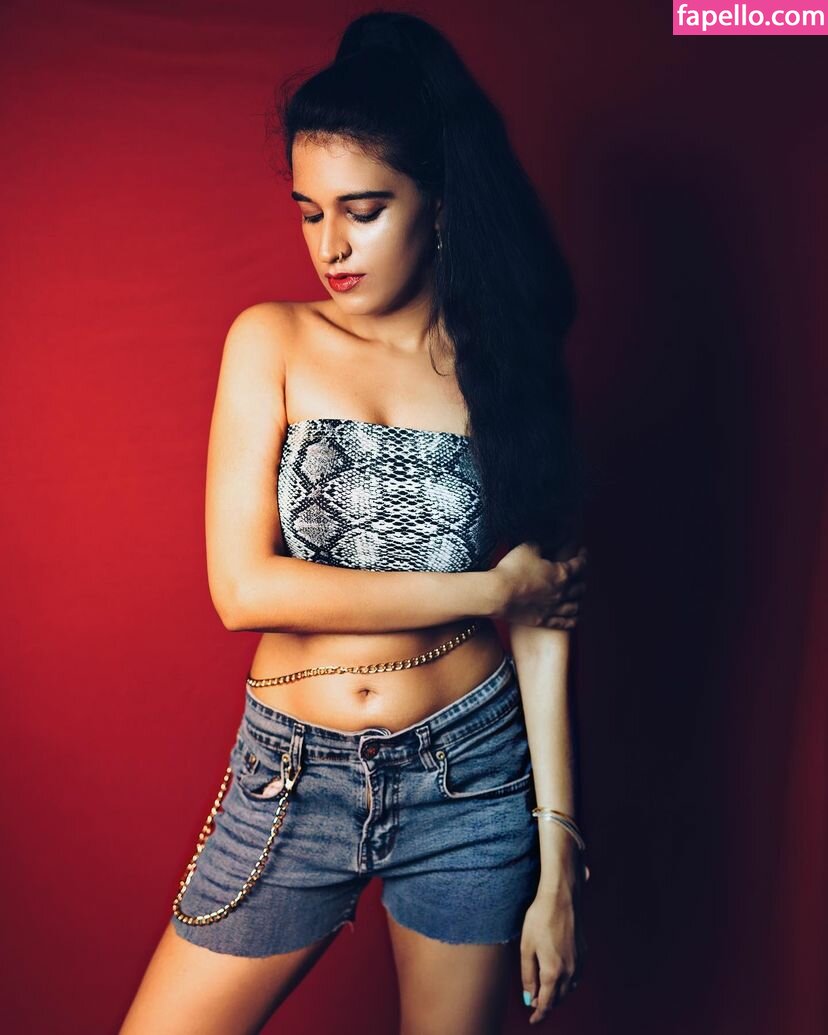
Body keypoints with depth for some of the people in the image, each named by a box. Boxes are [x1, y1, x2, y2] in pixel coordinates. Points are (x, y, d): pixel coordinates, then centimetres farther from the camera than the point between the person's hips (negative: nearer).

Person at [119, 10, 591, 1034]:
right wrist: (486, 588, -12)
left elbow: (540, 620, -1)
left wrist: (557, 863, -2)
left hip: (474, 778, 1)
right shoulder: (272, 341, -3)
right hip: (293, 775, 0)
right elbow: (242, 587, -13)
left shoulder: (505, 366, -1)